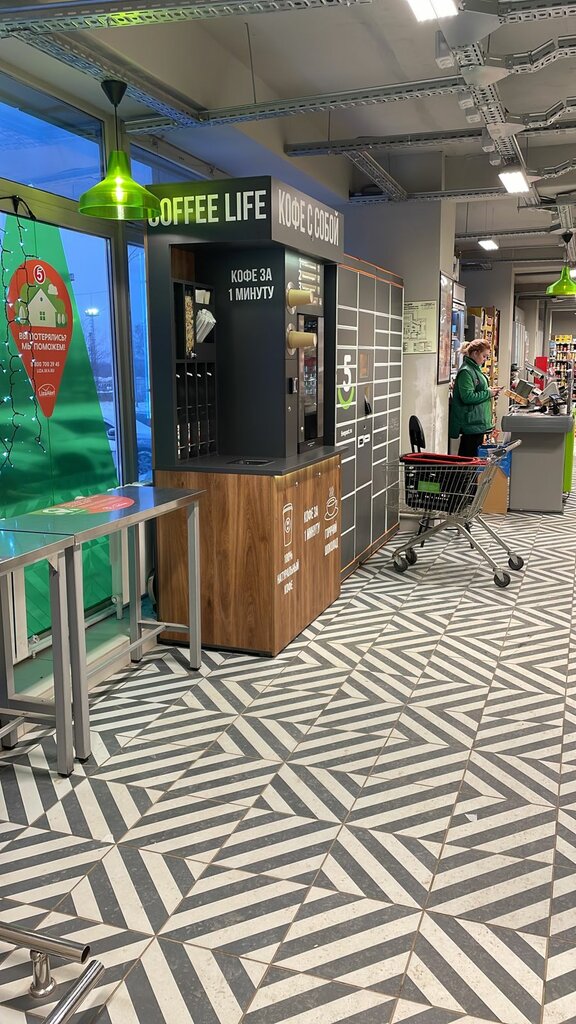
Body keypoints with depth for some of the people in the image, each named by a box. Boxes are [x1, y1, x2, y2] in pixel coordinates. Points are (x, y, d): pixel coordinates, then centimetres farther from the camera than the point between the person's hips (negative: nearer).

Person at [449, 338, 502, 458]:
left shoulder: (475, 369, 17)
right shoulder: (466, 372, -15)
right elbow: (468, 397, -23)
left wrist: (490, 392, 9)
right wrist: (488, 393, -14)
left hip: (479, 422, 10)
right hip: (471, 424, -10)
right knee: (470, 457, -8)